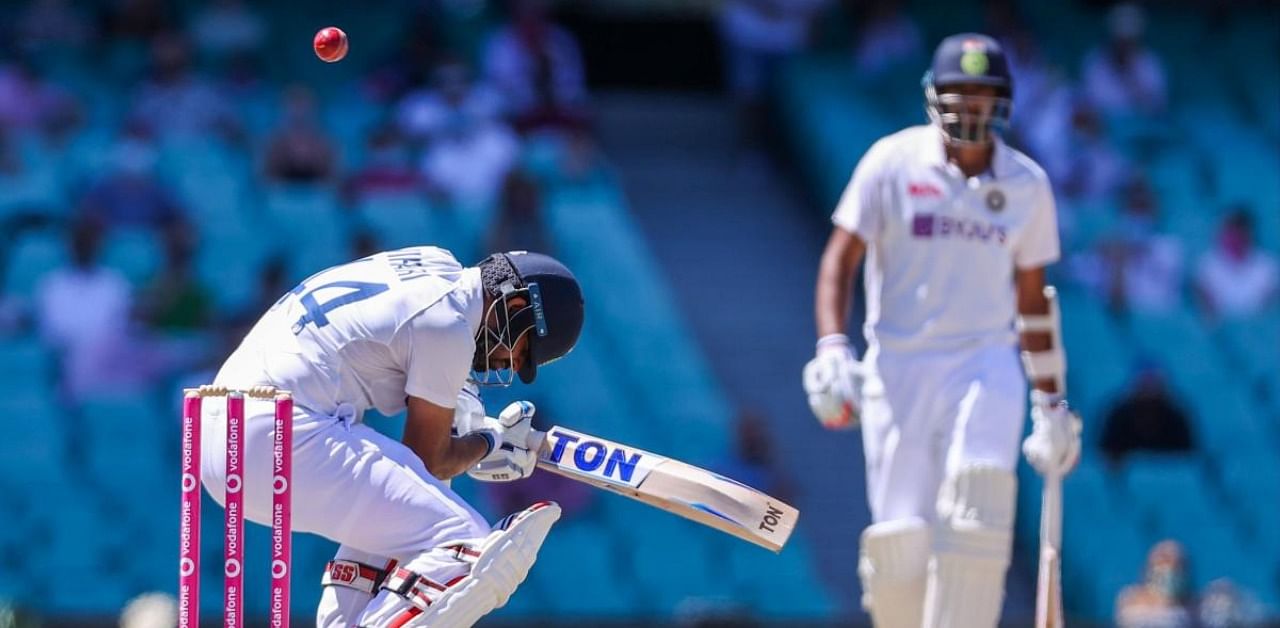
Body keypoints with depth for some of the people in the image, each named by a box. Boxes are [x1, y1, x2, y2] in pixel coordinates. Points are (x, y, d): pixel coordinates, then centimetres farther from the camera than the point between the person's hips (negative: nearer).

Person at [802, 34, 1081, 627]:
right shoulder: (893, 162, -2)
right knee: (899, 546, -7)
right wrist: (831, 349, -18)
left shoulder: (1027, 185, 6)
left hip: (985, 364, 1)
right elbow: (839, 260, -3)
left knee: (976, 508, -22)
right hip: (897, 365, -1)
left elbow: (1033, 300, 15)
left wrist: (1050, 402, 16)